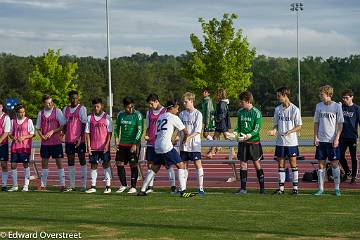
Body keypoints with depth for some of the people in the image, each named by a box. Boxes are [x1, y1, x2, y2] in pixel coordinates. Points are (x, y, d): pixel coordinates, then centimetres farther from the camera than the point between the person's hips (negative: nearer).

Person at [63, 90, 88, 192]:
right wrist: (63, 134, 6)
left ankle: (84, 185, 1)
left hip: (79, 140, -5)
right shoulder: (66, 109, 12)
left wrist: (80, 137, -15)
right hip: (69, 140, 5)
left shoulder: (82, 108, -3)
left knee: (82, 161, -1)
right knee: (70, 162, 6)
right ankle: (71, 185, 11)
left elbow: (84, 124, -7)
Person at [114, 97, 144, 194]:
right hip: (122, 144, 5)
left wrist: (135, 144, -16)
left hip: (133, 144, -5)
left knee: (133, 165, -3)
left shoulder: (137, 115, -9)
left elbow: (140, 130, -12)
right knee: (119, 164, 3)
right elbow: (117, 127, 17)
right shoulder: (120, 114, 6)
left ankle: (133, 187, 5)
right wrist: (116, 139, 3)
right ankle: (123, 185, 17)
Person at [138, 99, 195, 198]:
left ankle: (142, 190, 17)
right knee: (181, 165, -5)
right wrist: (184, 139, 26)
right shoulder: (174, 117, -1)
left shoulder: (160, 117, 21)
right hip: (167, 147, -8)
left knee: (154, 168, 17)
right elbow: (186, 132, 4)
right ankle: (183, 191, -12)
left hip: (157, 147, 8)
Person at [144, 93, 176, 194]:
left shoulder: (165, 112, -3)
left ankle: (173, 186, 1)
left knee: (168, 165, -3)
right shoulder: (149, 112, 13)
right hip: (151, 143, 5)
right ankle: (150, 186, 11)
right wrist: (146, 135, 2)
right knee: (150, 164, 5)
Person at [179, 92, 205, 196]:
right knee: (184, 165, 7)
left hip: (194, 144, -4)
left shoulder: (197, 114, -6)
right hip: (184, 145, 4)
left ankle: (201, 188, -3)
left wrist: (188, 137, -21)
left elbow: (198, 131, -11)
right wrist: (180, 138, -4)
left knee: (198, 164, -6)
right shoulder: (182, 114, 9)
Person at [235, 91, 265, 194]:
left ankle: (262, 187, 7)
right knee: (243, 164, 3)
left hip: (254, 141, -5)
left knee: (257, 164, 0)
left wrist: (249, 135, -27)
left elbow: (257, 129, -13)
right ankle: (243, 188, 7)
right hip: (242, 142, 5)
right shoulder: (240, 112, 8)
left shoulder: (256, 112, -9)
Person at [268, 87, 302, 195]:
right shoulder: (277, 109, 7)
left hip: (291, 141, -4)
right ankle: (281, 187, 11)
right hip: (280, 141, 4)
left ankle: (295, 187, 7)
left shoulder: (294, 109, -7)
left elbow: (299, 126, -4)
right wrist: (274, 130, -8)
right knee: (281, 164, 6)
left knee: (293, 163, 0)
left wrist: (290, 131, -21)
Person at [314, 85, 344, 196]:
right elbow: (316, 123, 12)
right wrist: (315, 137, 2)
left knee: (334, 163, 1)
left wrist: (337, 138, -10)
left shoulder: (337, 106, -3)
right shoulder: (319, 106, 7)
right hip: (321, 140, 3)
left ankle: (337, 188, 9)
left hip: (333, 141, -3)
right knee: (321, 164, 3)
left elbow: (340, 124, -2)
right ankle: (320, 188, 8)